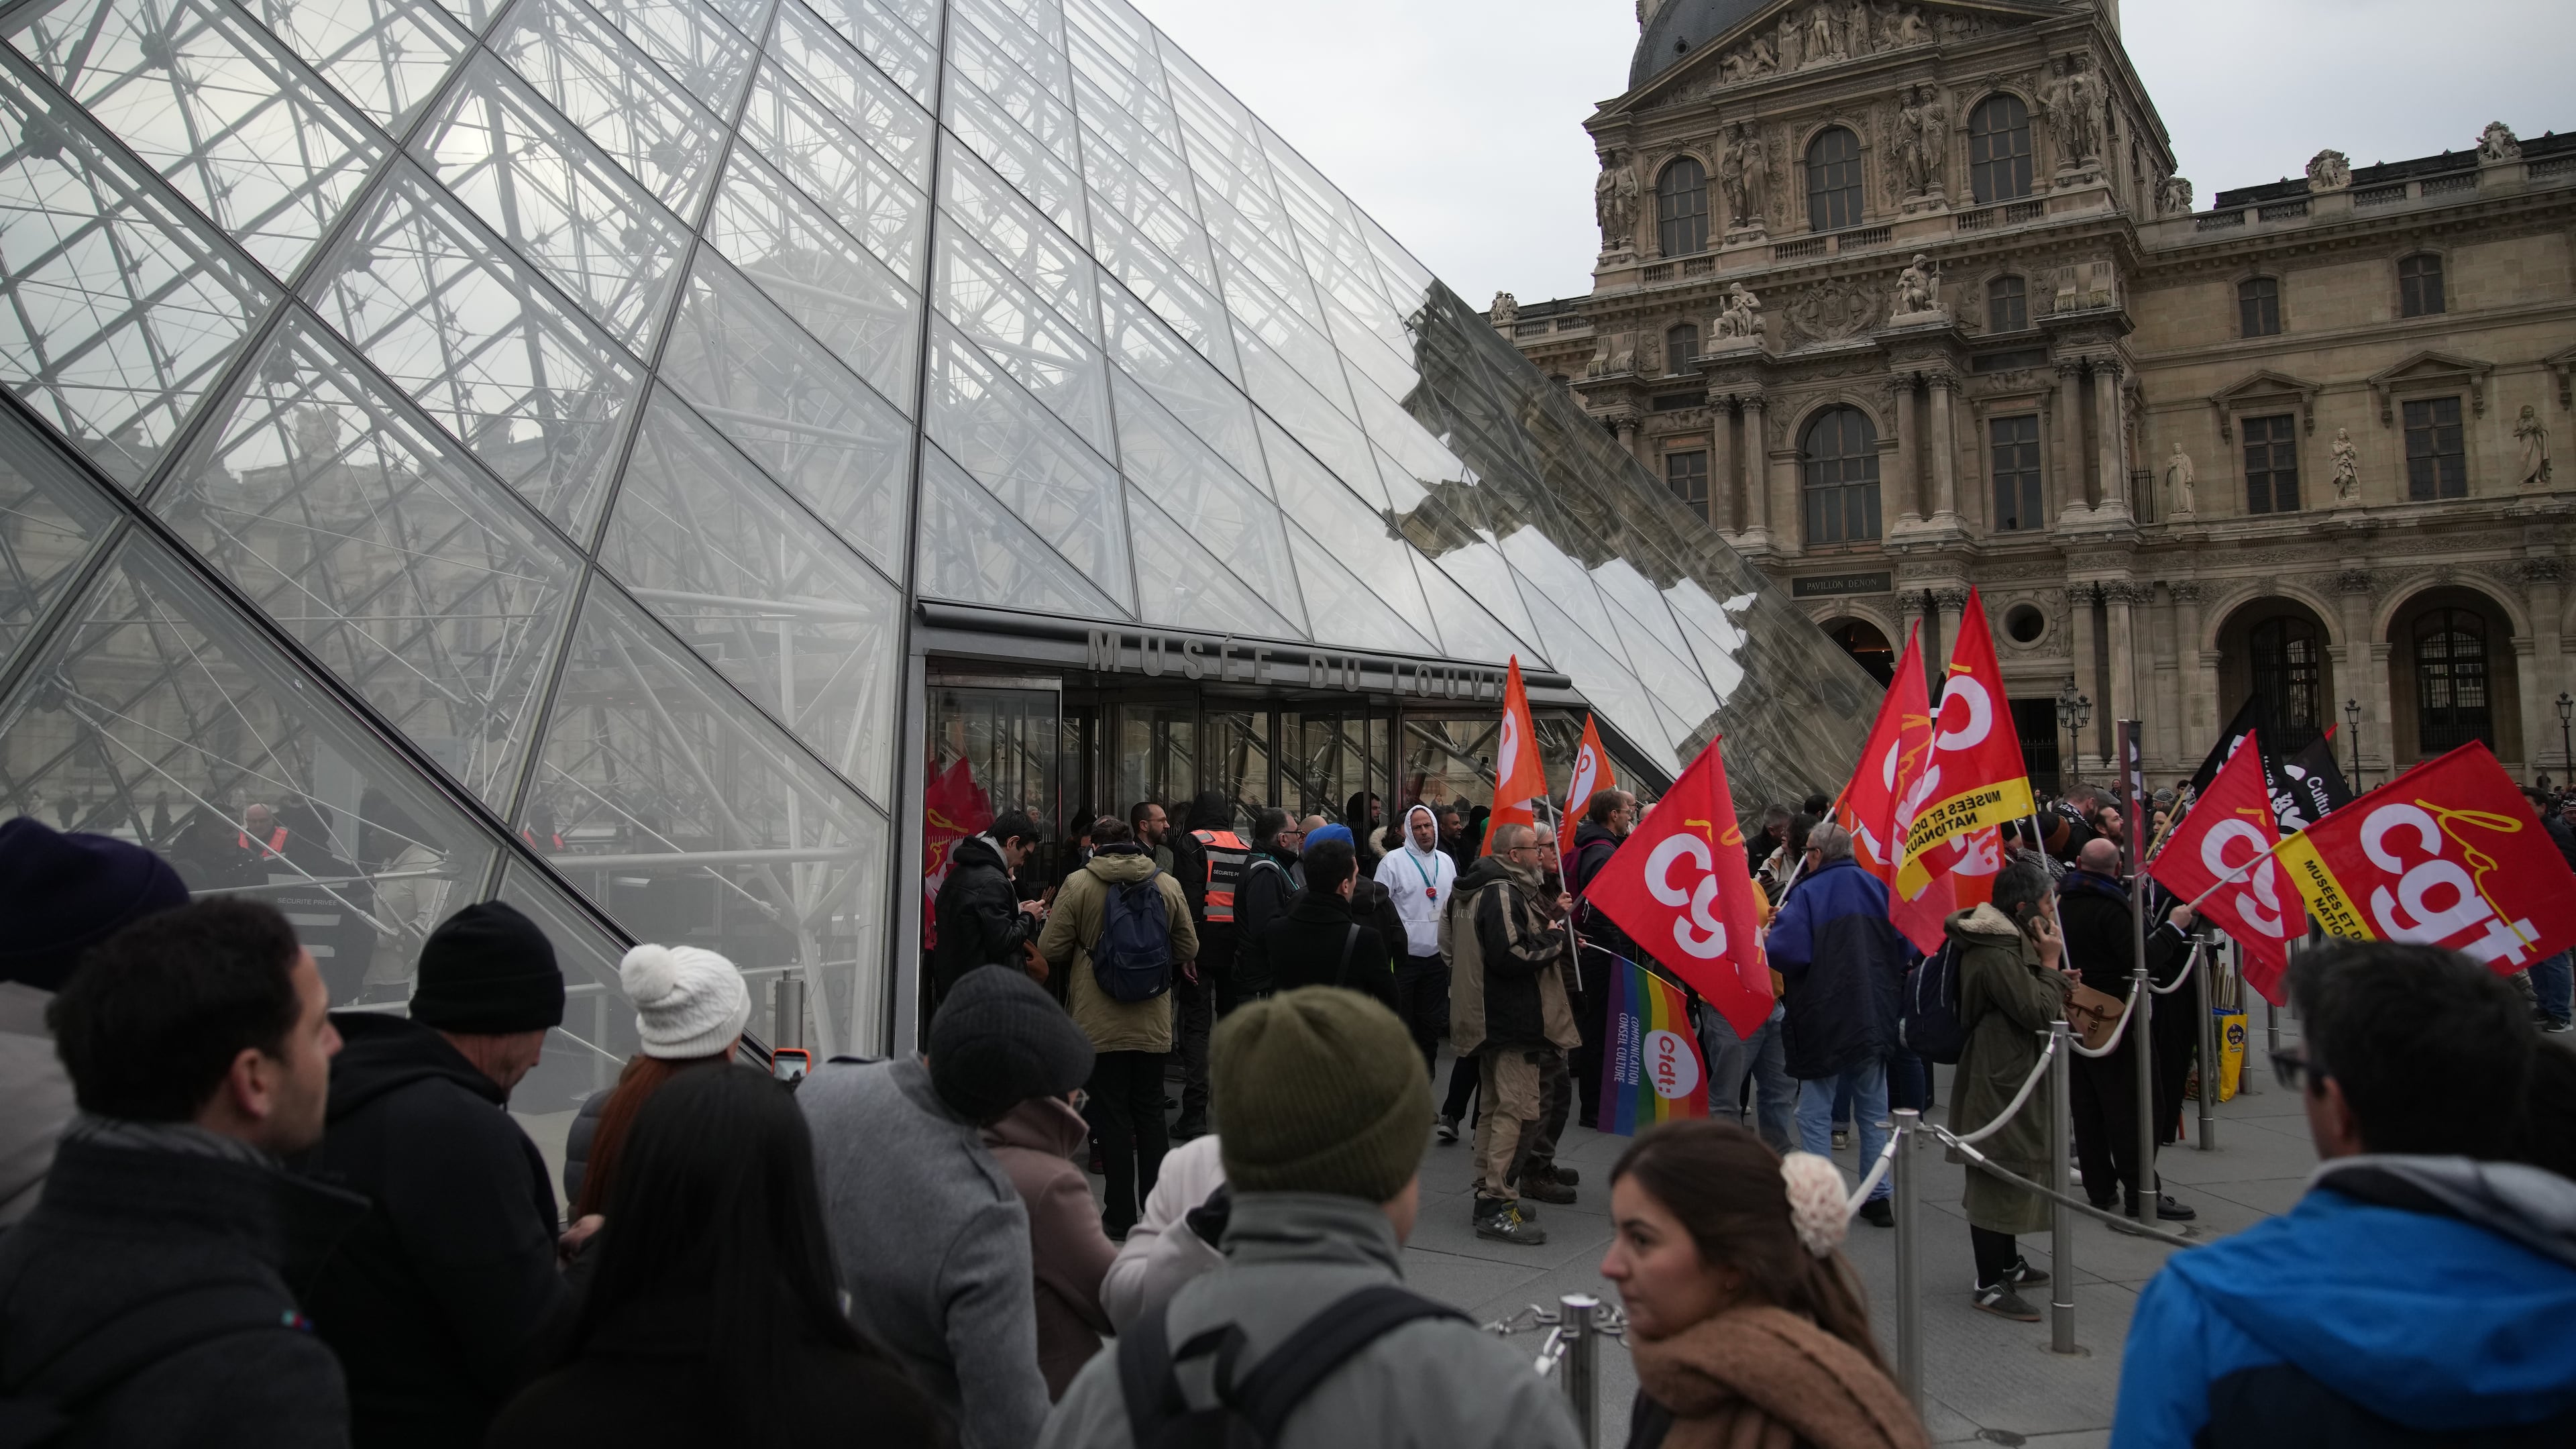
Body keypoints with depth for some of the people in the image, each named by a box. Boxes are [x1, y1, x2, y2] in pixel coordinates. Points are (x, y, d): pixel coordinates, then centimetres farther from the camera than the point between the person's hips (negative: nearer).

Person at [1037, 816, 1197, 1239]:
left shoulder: (1078, 885, -9)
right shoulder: (1168, 886, 0)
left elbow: (1051, 949, -7)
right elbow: (1188, 948, 6)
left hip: (1099, 1024, -3)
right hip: (1153, 1024, 3)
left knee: (1111, 1116, 5)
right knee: (1150, 1113, 15)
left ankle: (1120, 1215, 9)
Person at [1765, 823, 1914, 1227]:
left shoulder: (1807, 892, -11)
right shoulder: (1878, 887, 3)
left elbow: (1787, 953, -21)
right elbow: (1905, 950, 6)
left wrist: (1775, 930, -2)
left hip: (1823, 1022, -5)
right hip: (1874, 1020, 5)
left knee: (1815, 1114, 4)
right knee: (1873, 1111, 15)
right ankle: (1879, 1198, 20)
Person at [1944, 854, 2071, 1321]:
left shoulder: (2006, 942, 12)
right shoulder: (1994, 953, -22)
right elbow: (2037, 1012, -22)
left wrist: (2053, 982, 10)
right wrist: (2051, 963, -11)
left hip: (2009, 1076, 11)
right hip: (2000, 1081, -11)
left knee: (2009, 1176, 21)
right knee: (2000, 1178, -6)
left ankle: (2008, 1264, 34)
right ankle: (1990, 1285, 1)